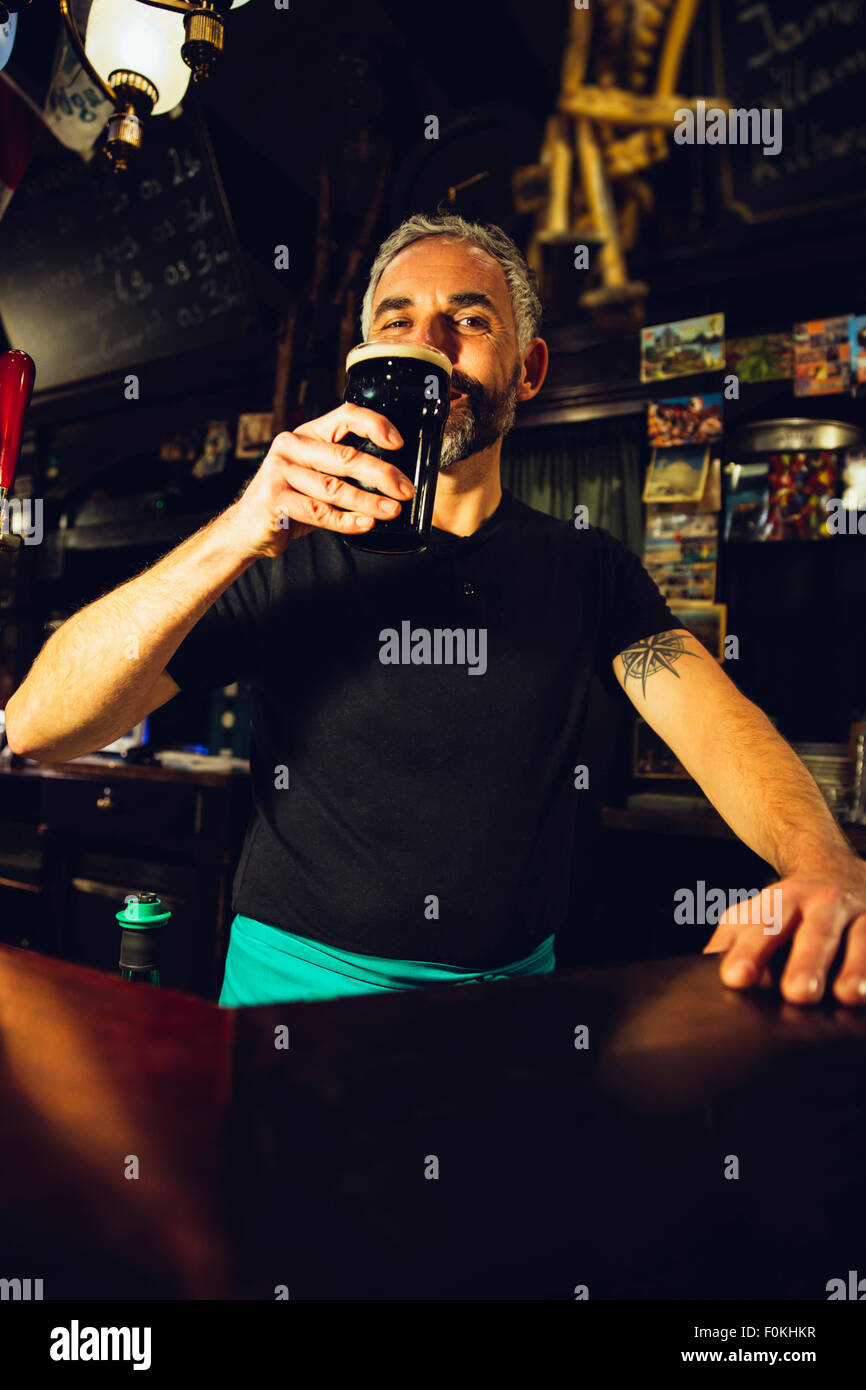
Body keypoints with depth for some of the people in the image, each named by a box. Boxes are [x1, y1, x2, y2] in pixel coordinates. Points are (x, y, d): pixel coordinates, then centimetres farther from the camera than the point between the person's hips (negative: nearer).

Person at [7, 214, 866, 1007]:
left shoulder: (585, 567, 6)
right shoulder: (290, 552, -2)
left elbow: (716, 721, -8)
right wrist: (233, 536, -25)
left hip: (510, 985, 3)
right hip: (300, 980, -2)